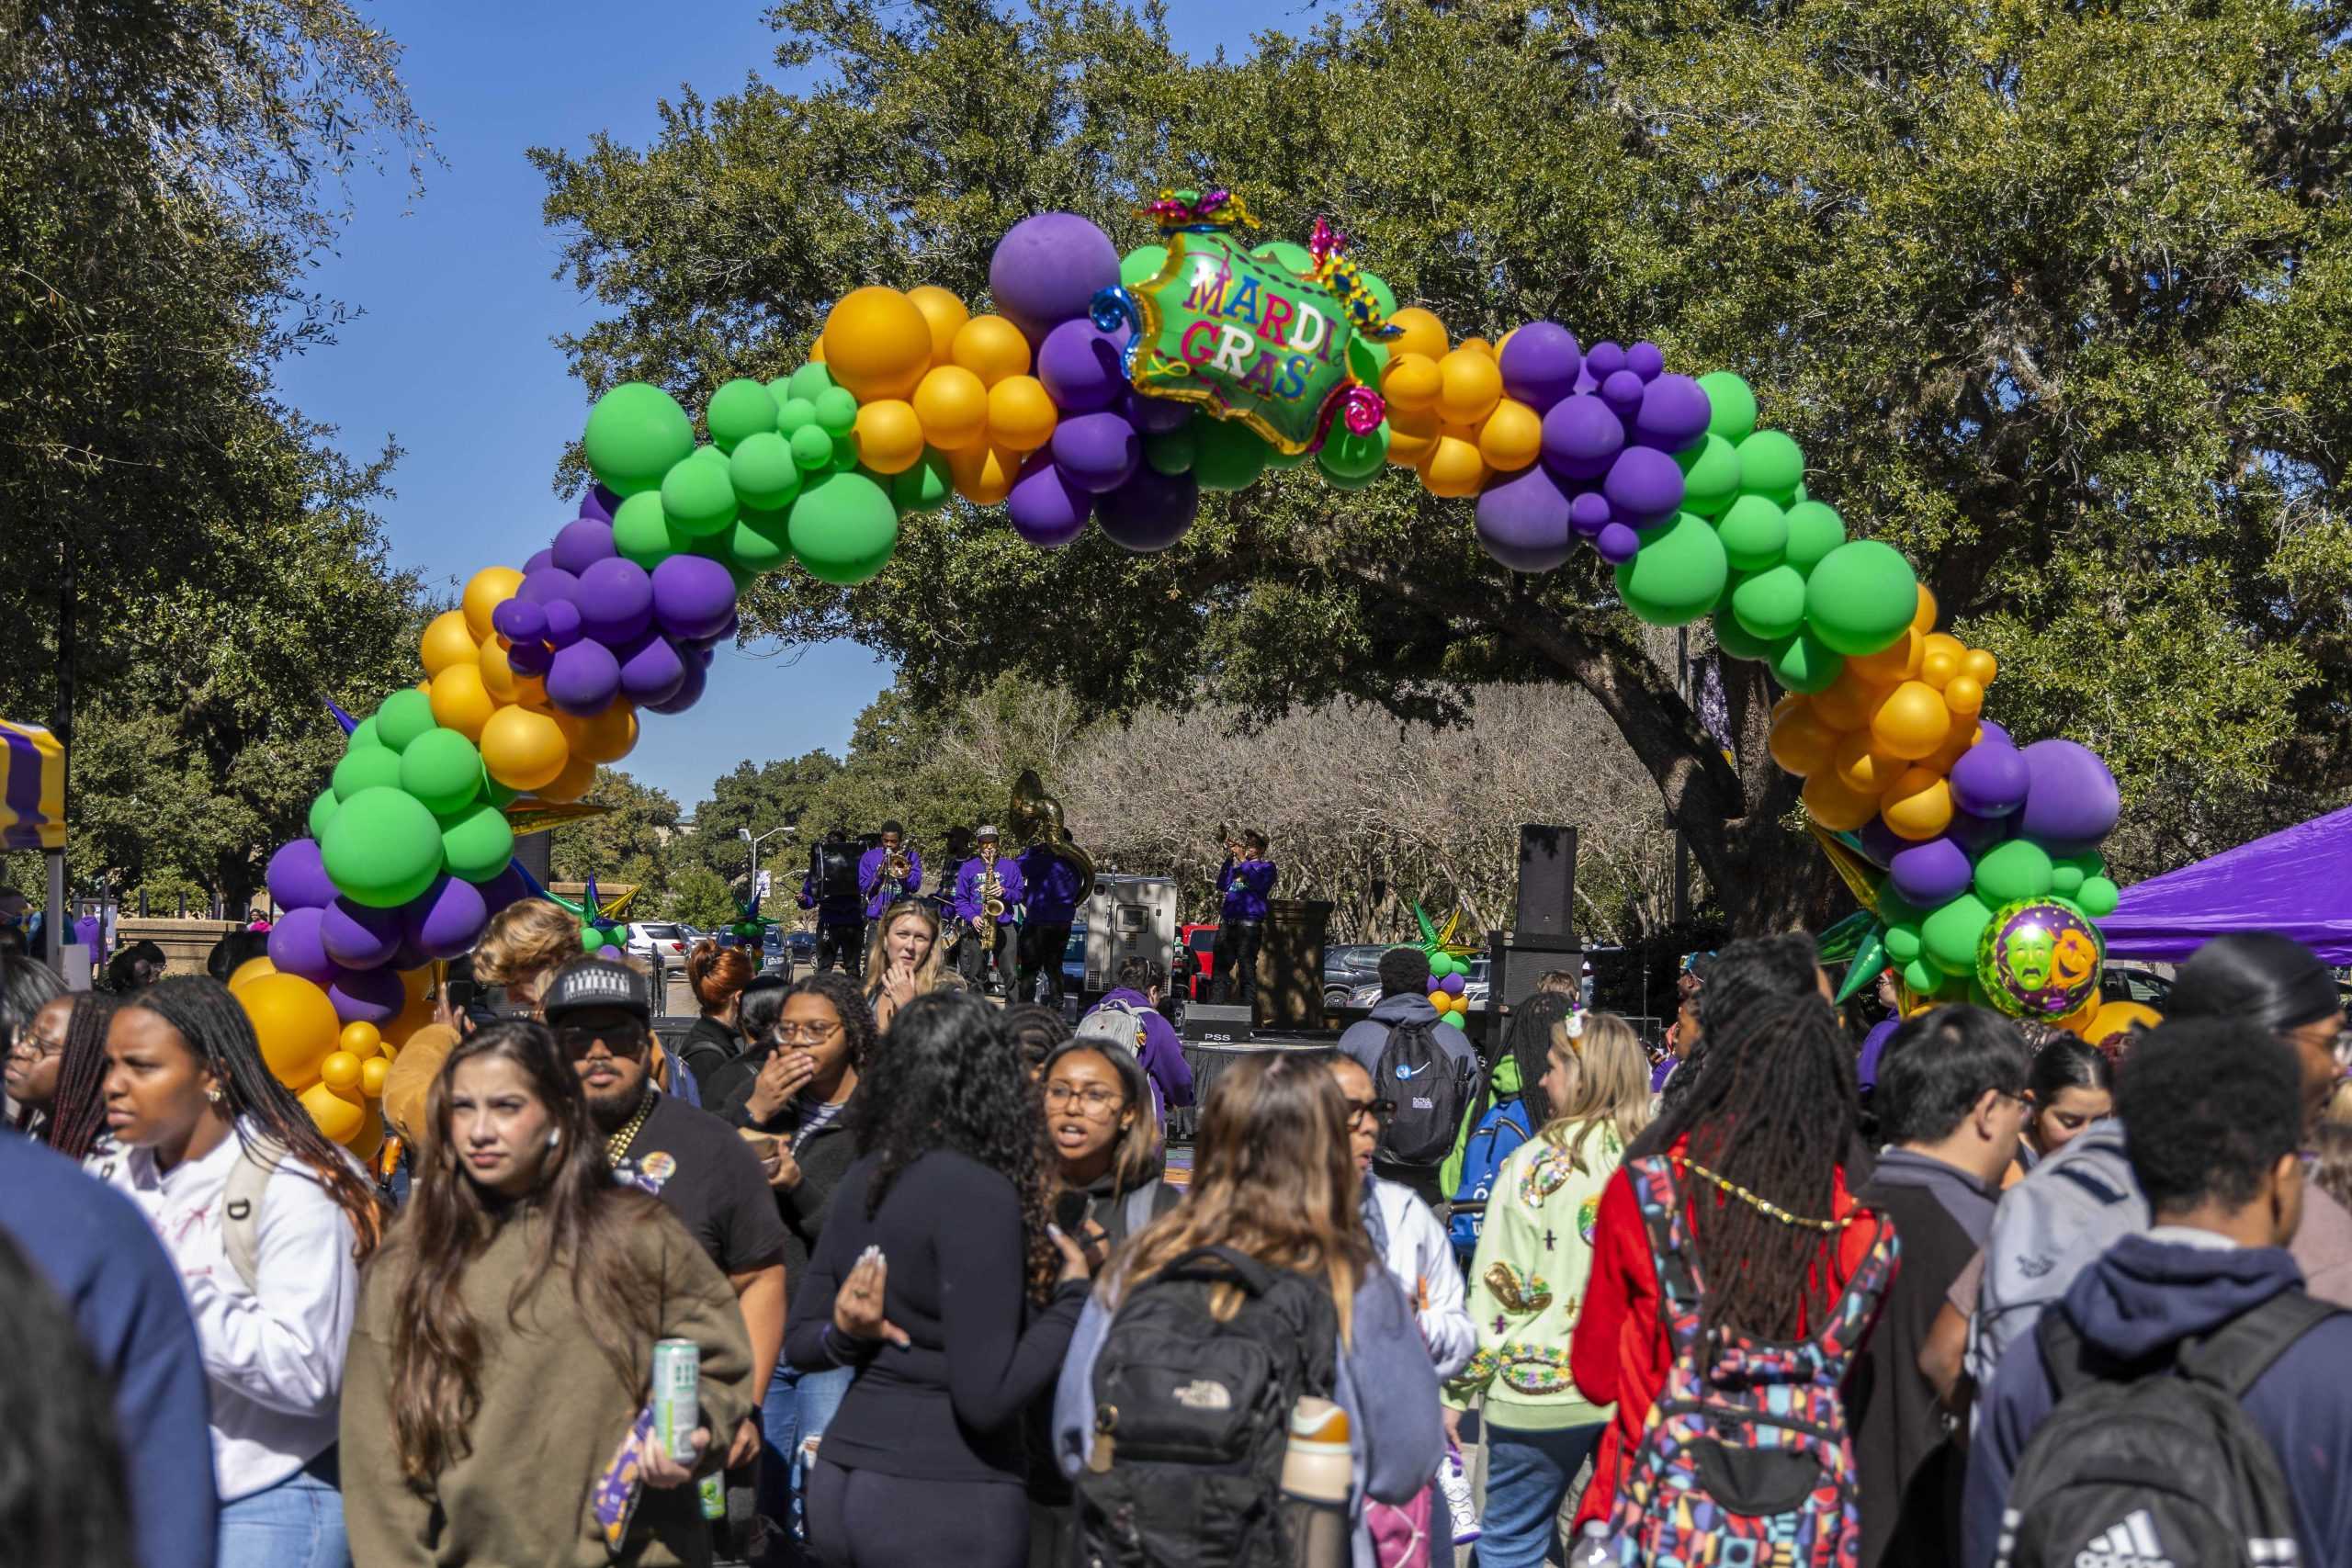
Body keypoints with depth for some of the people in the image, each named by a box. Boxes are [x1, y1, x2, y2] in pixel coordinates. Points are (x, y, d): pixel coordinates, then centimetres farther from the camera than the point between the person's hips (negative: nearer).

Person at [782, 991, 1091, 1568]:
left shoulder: (862, 1182, 7)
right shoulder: (978, 1195, -17)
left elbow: (799, 1340, 15)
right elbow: (986, 1397, -19)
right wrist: (1072, 1294, -9)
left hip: (839, 1481, 7)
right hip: (944, 1499, -7)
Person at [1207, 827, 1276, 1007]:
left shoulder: (1266, 866, 7)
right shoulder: (1235, 864, 22)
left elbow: (1258, 882, -14)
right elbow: (1221, 885, 9)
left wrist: (1243, 861, -17)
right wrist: (1229, 859, 2)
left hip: (1249, 925, -5)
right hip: (1227, 923, 5)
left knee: (1247, 970, -8)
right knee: (1219, 967, 3)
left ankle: (1248, 1010, -9)